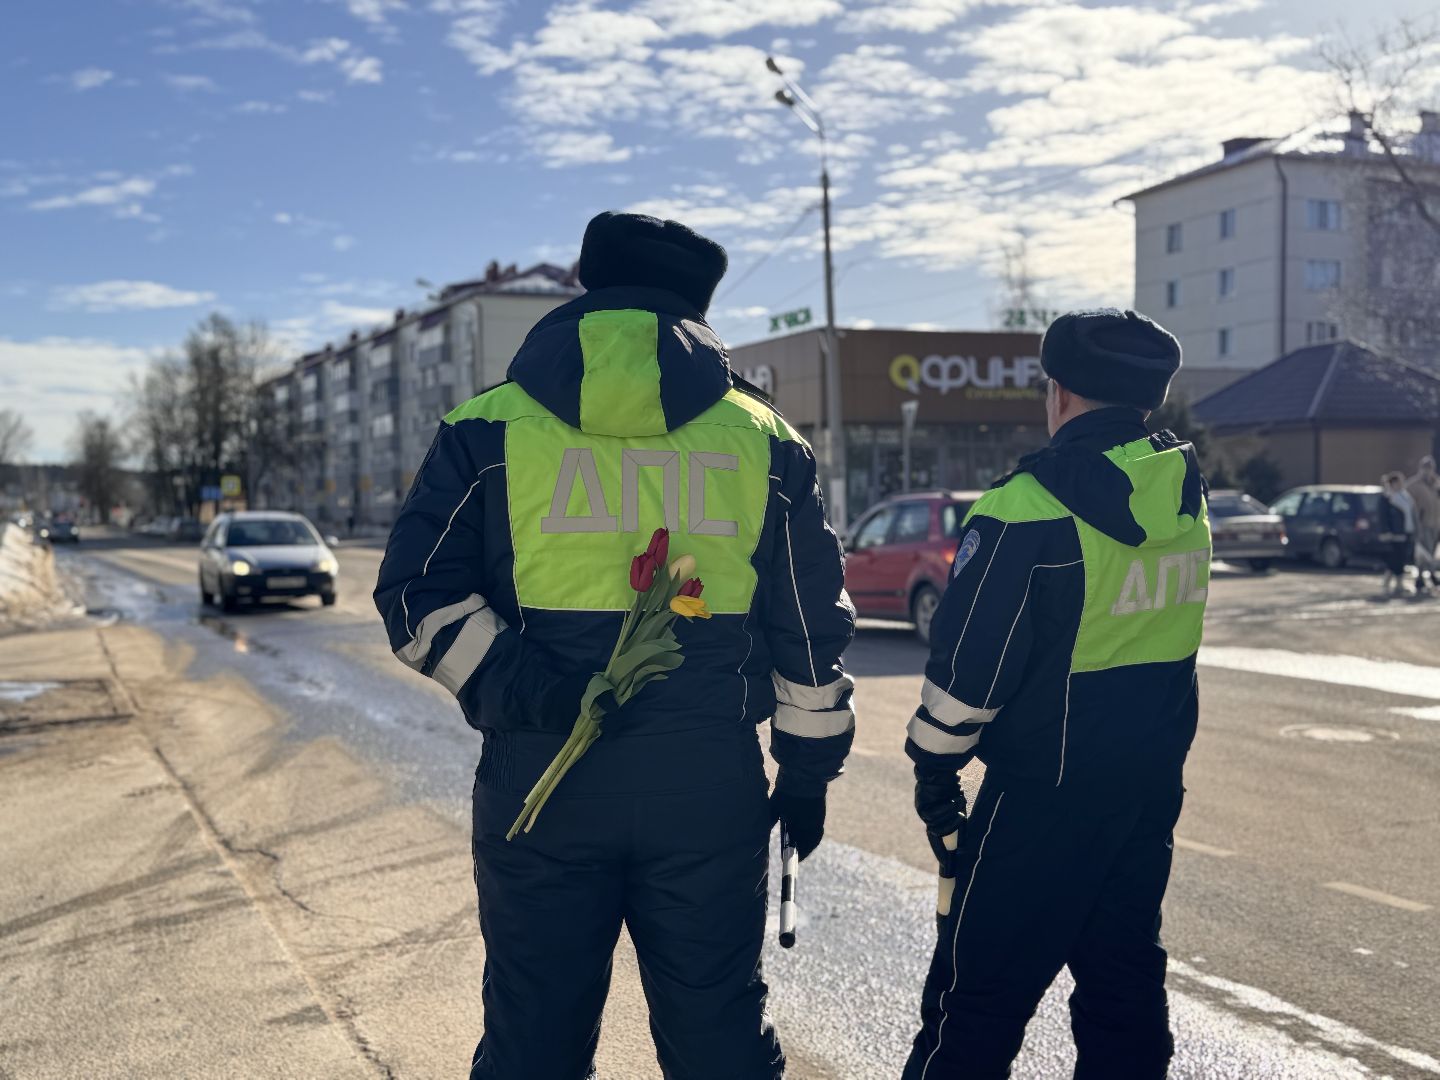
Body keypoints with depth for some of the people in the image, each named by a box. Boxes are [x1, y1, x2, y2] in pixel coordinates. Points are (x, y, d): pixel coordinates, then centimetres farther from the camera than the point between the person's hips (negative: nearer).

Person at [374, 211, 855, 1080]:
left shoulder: (488, 429, 3)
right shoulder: (763, 439, 7)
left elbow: (420, 595, -5)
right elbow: (813, 625, 10)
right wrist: (808, 770, 17)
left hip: (541, 778, 0)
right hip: (709, 784, 1)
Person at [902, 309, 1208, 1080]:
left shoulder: (1033, 504, -17)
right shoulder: (1186, 496, 5)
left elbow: (970, 660, -15)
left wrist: (935, 765, -3)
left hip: (1047, 788, -7)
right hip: (1153, 781, 7)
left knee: (979, 988, 1)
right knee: (1124, 973, 17)